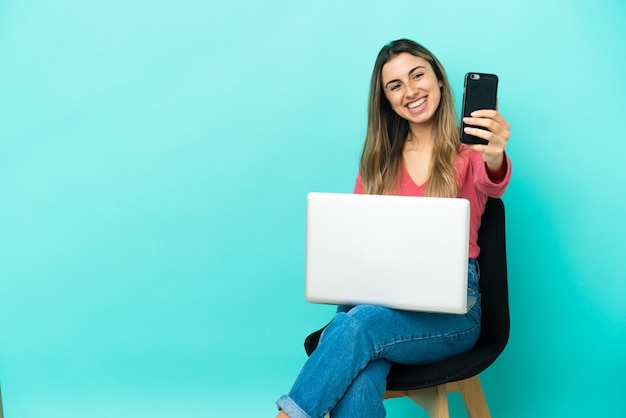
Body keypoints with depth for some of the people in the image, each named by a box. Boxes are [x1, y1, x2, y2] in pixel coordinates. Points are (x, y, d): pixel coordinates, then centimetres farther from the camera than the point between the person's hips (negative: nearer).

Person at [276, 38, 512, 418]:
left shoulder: (468, 152, 2)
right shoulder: (378, 160, 12)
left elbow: (491, 184, -22)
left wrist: (495, 157, -47)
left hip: (451, 311, -2)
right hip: (381, 298, 2)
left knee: (356, 325, -34)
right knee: (357, 387, -33)